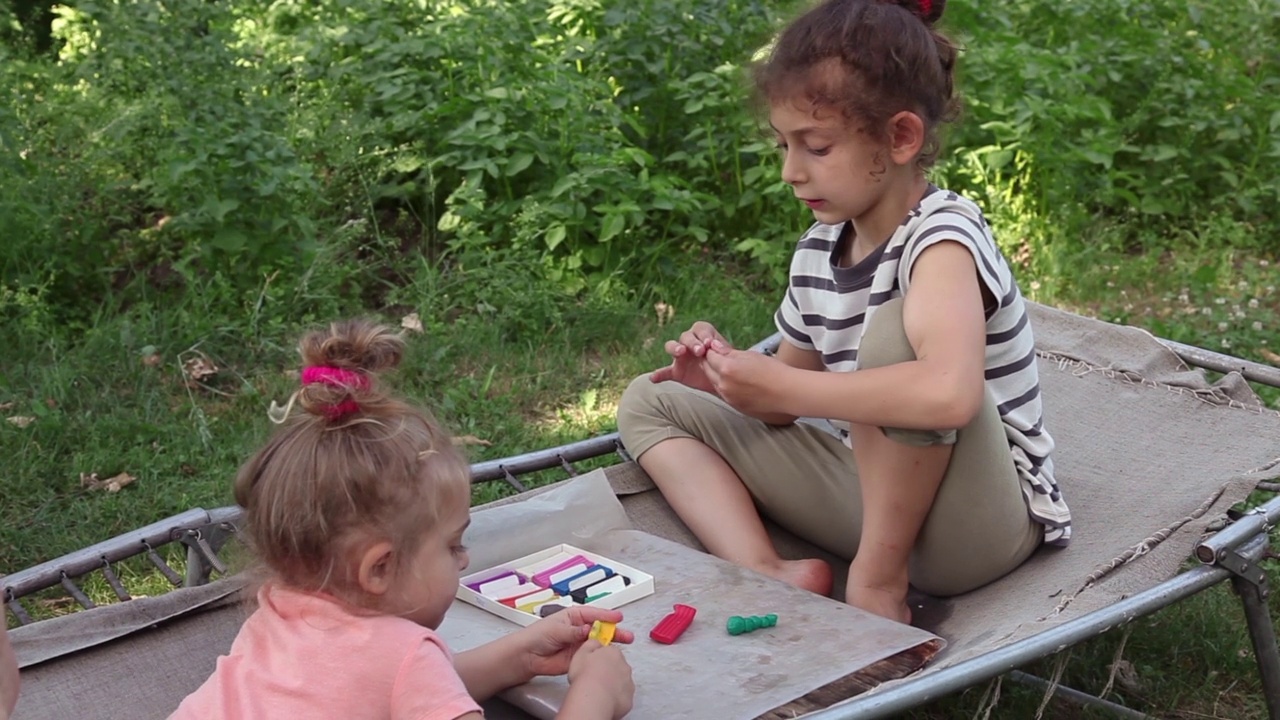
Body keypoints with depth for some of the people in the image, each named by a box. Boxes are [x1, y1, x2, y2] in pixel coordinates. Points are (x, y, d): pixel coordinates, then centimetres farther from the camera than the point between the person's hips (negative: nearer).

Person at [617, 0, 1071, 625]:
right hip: (874, 490, 8)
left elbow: (949, 394, -43)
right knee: (649, 404, 6)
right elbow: (787, 406, 16)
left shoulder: (941, 240, -21)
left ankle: (878, 580, -20)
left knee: (895, 327, -35)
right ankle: (764, 573, -17)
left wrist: (780, 386, -32)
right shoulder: (817, 252, 2)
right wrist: (732, 379, -7)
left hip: (980, 528, -8)